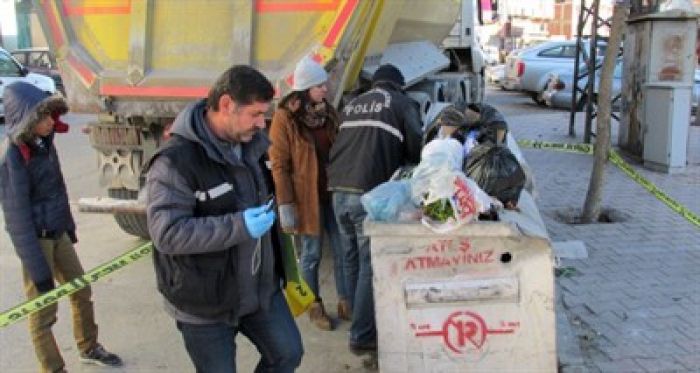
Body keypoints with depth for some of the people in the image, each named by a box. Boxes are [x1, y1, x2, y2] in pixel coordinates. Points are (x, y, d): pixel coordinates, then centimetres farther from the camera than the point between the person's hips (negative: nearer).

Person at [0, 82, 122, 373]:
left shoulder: (44, 141, 0)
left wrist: (69, 225, 21)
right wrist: (39, 271, -21)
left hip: (58, 234, 8)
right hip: (36, 239, -8)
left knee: (82, 291, 20)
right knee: (43, 310, 5)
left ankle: (89, 348, 41)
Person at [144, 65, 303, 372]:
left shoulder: (246, 145, 3)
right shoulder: (176, 159, -24)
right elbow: (167, 232, -30)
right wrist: (238, 227, -34)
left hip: (259, 286, 7)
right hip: (205, 303, -7)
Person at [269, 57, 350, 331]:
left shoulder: (329, 112, 6)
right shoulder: (285, 118, -11)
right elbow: (279, 164, -12)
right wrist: (285, 205, -16)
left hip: (333, 192, 5)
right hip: (306, 196, -5)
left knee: (342, 250, 9)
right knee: (311, 253, 8)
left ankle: (345, 301, 25)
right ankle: (315, 305, 24)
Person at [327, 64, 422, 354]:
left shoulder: (352, 104, 21)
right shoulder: (403, 104, 6)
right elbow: (416, 149, 3)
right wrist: (401, 160, 24)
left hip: (339, 190, 6)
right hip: (370, 194, -6)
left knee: (352, 260, 17)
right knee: (370, 265, 2)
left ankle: (360, 318, 30)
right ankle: (362, 335, 8)